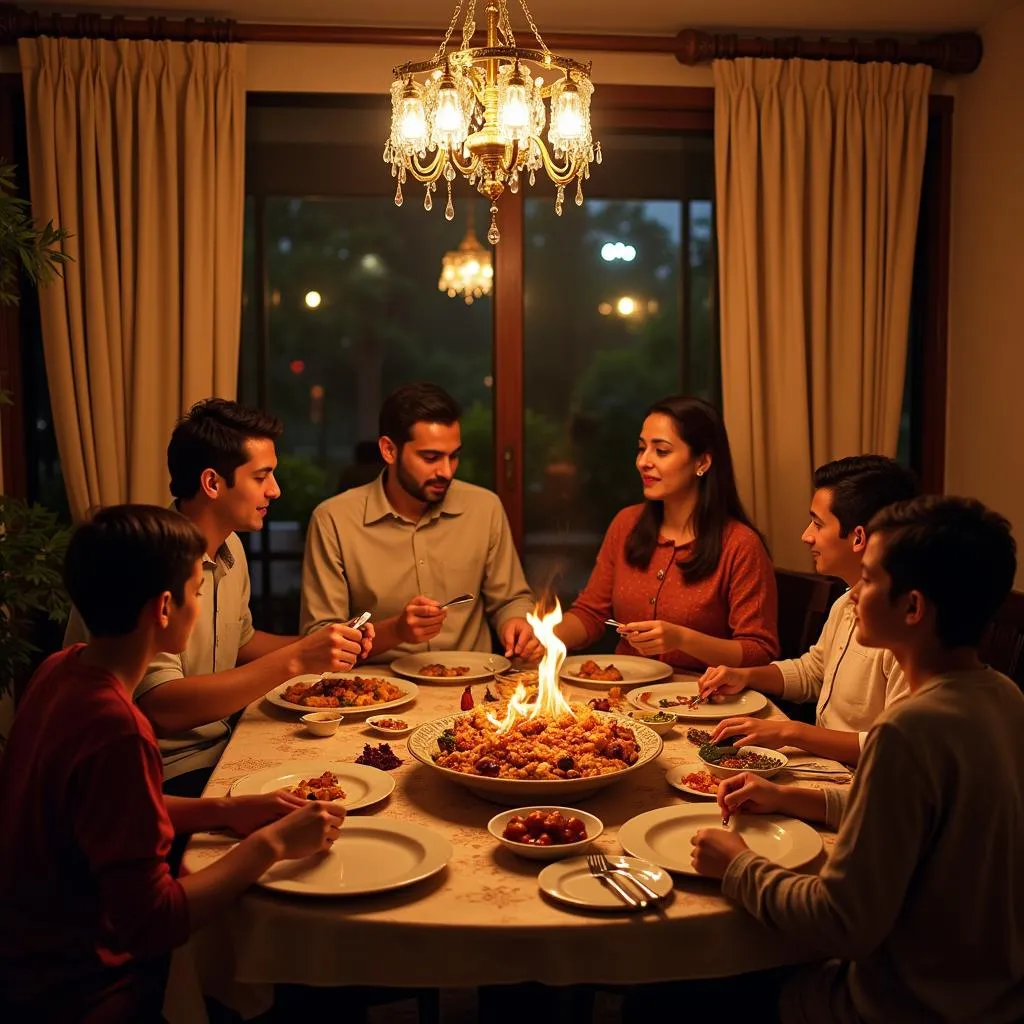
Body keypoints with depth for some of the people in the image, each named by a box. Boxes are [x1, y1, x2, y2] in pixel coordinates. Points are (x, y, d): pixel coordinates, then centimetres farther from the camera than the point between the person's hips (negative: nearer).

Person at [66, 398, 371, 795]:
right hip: (167, 775, -8)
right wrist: (294, 661, -29)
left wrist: (313, 645, 2)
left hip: (217, 748, 8)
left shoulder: (230, 547, 7)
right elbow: (161, 706, -28)